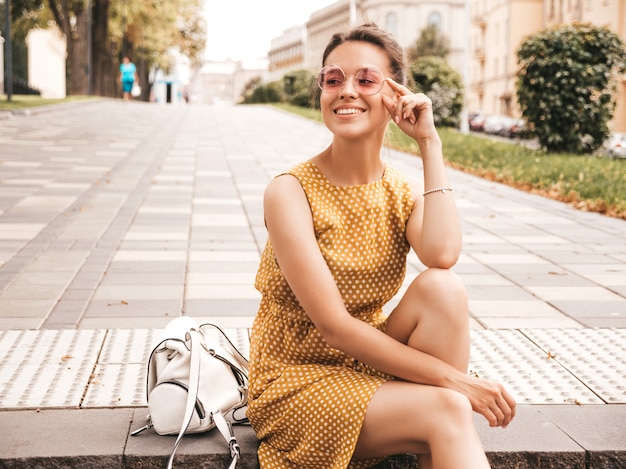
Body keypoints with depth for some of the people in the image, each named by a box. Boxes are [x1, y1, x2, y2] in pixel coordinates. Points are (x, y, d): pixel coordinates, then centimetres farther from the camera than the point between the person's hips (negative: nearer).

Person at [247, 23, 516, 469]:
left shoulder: (406, 191, 0)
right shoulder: (290, 192, -15)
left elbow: (442, 255, -25)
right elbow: (334, 326, -21)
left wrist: (430, 143, -16)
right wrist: (458, 380, -25)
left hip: (370, 362, 5)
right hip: (297, 377, -5)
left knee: (442, 287, -24)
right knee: (447, 410, -30)